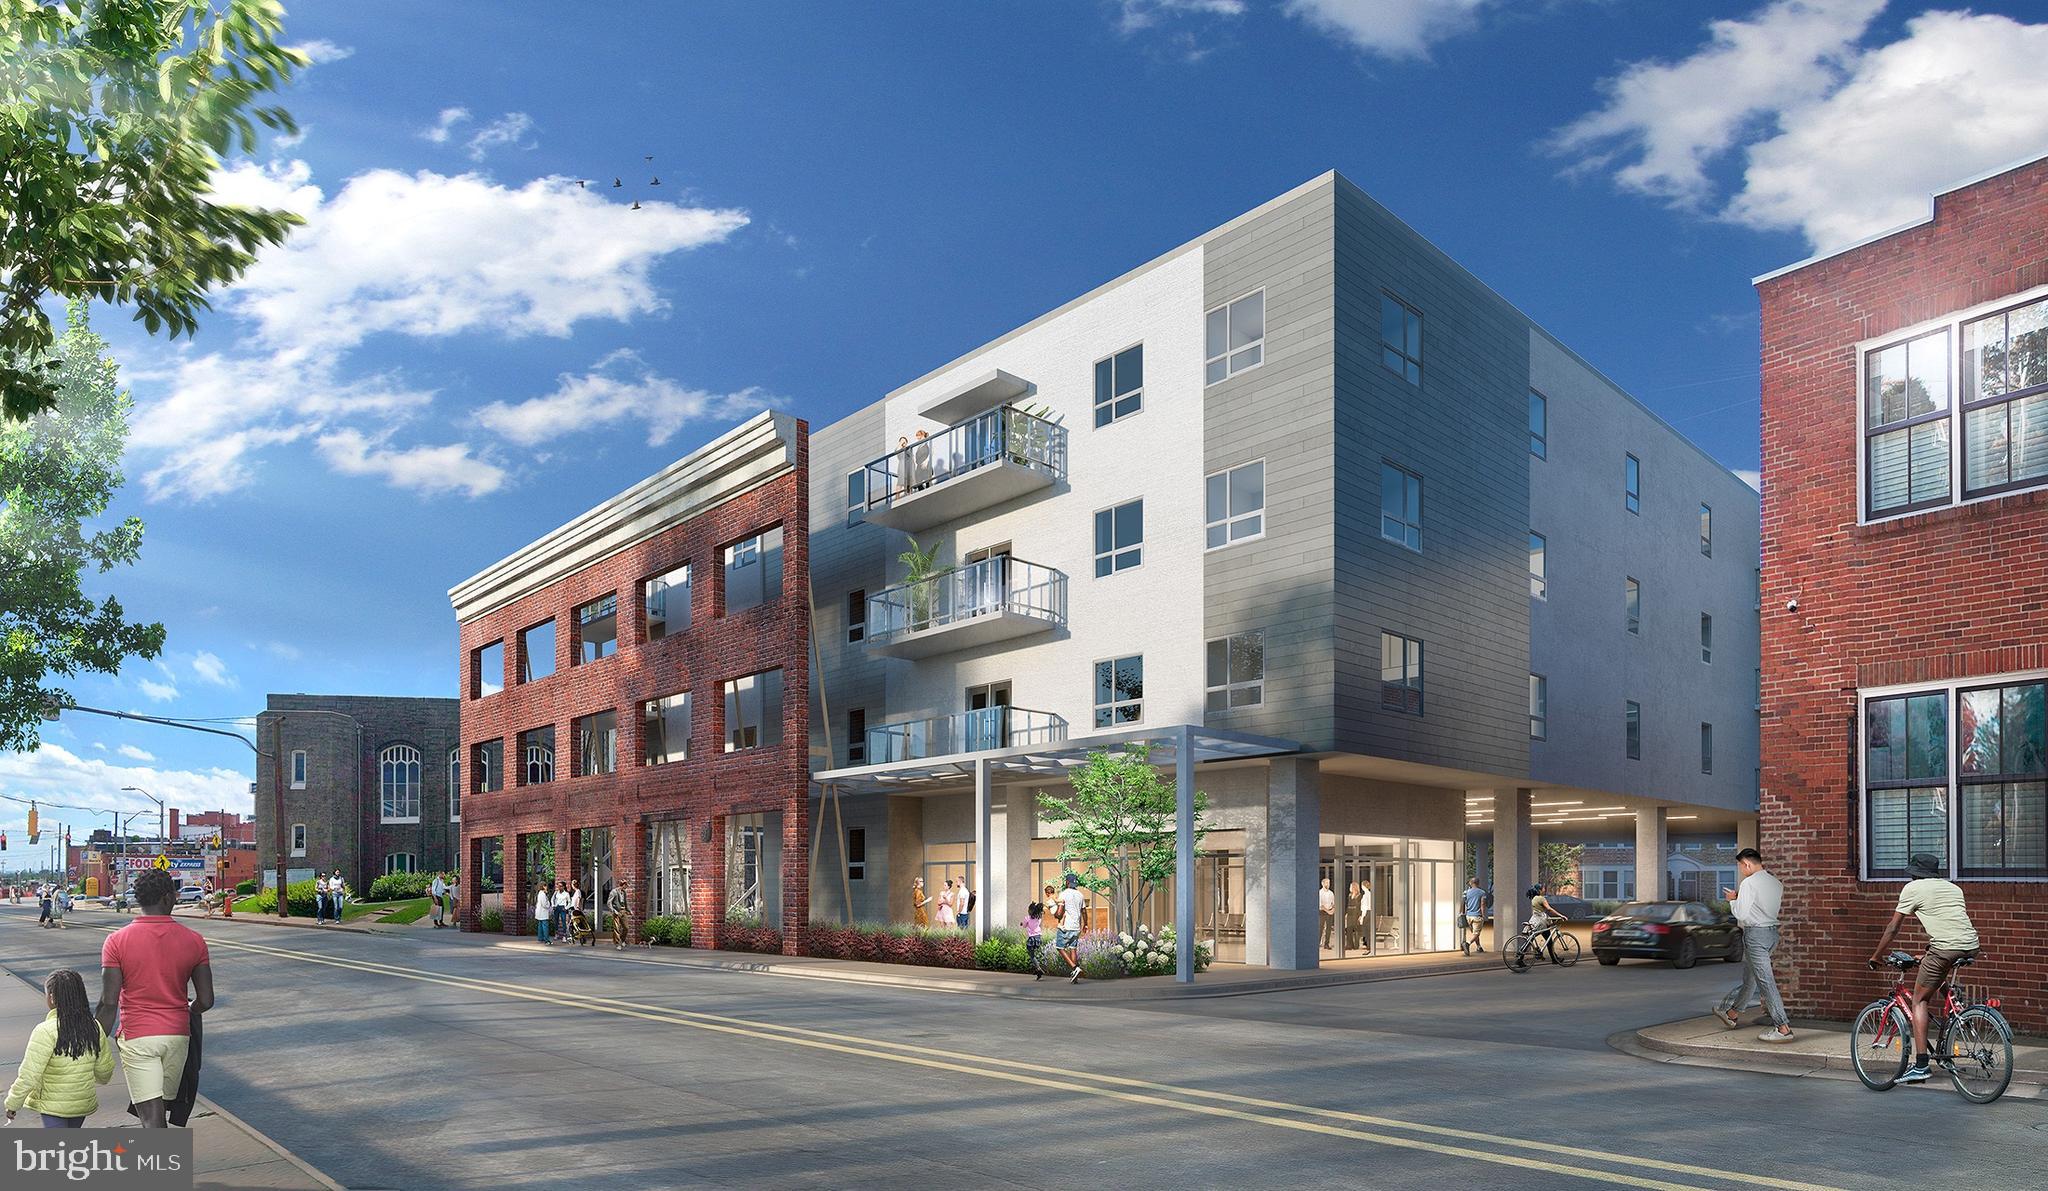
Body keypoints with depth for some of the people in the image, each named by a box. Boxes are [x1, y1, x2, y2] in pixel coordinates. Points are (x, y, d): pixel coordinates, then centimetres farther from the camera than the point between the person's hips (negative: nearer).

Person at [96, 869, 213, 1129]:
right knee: (160, 1109, 20)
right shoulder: (193, 940, -2)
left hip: (137, 1037, -2)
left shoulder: (117, 941, -8)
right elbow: (206, 1000, -1)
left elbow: (109, 1003, -11)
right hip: (177, 1036, 3)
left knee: (151, 1118, -5)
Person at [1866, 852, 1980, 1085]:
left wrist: (1877, 955, 21)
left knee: (1919, 1000, 5)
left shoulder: (1912, 888, 8)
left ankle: (1920, 1065, -4)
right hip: (1971, 947, 6)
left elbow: (1893, 927, 10)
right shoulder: (1954, 887, 25)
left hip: (1944, 948, -6)